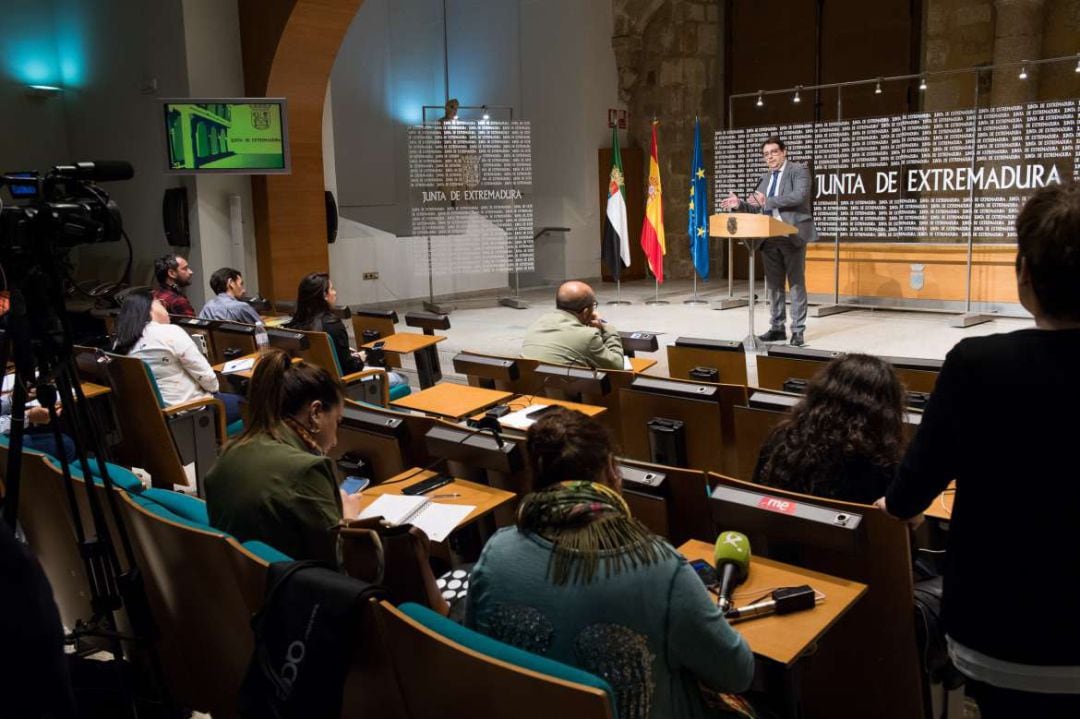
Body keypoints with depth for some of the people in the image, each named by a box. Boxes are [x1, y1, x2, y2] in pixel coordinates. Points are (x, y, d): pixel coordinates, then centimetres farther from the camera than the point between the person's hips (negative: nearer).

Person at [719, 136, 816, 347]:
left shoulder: (798, 170, -2)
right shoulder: (765, 179, 18)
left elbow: (799, 196, -18)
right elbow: (758, 208, 20)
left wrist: (768, 201, -22)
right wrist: (740, 204, 2)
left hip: (792, 236, -6)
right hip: (769, 238, 7)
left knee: (796, 283, -2)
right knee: (773, 284, 8)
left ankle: (798, 330, 1)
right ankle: (777, 328, 16)